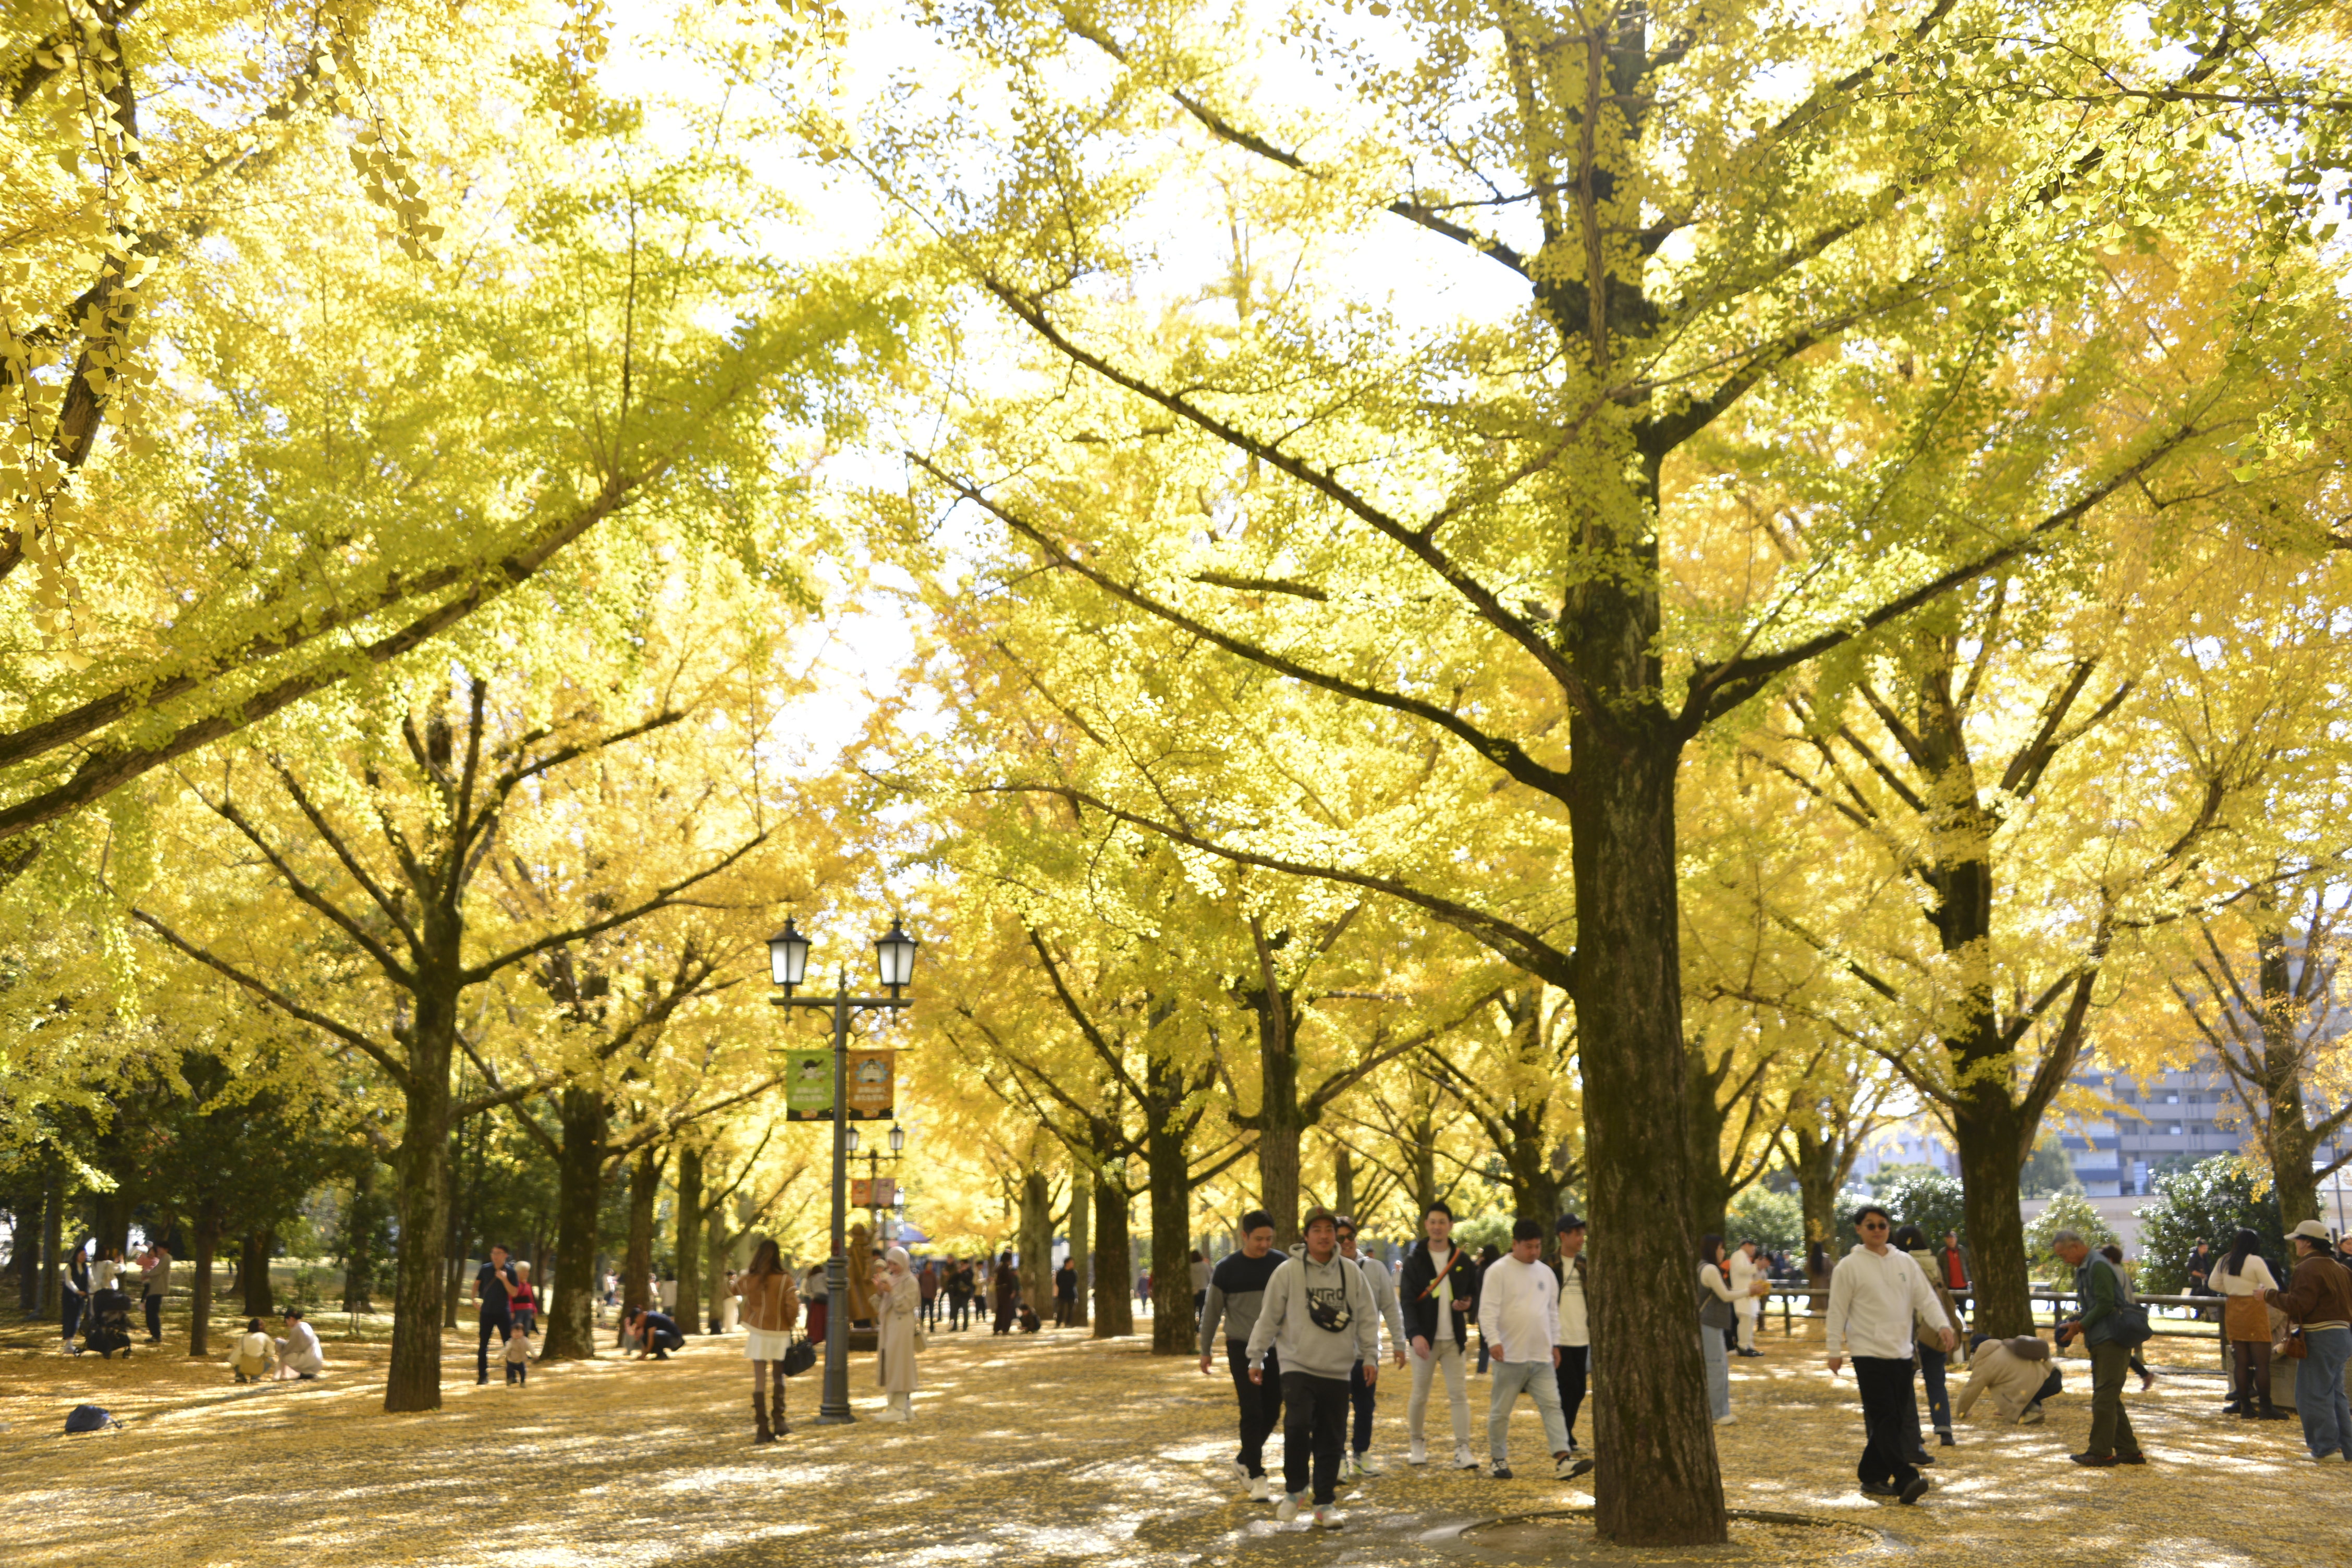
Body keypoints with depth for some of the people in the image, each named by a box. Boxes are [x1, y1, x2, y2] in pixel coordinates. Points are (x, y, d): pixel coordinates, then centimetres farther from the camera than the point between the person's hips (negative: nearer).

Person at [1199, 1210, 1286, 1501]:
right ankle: (1256, 1476, -1)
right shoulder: (1227, 1268, -7)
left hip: (1275, 1348, 3)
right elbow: (1212, 1310, 1)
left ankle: (1244, 1460, 29)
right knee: (1252, 1413, -9)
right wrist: (1206, 1350, 5)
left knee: (1272, 1412, 9)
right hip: (1241, 1348, -3)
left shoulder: (1280, 1264, -1)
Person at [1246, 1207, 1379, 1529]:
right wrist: (1256, 1358, 3)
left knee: (1332, 1439, 5)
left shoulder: (1352, 1273, 5)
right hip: (1297, 1365, -3)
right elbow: (1269, 1318, 2)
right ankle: (1295, 1490, 3)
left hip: (1337, 1370, 3)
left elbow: (1368, 1319, 10)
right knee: (1297, 1424, -20)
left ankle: (1325, 1502, 19)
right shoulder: (1288, 1271, -2)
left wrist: (1371, 1357, 4)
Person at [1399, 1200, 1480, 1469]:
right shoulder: (1415, 1260, -3)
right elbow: (1406, 1301, -9)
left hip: (1453, 1338, 2)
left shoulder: (1462, 1261, 6)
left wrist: (1467, 1304, -9)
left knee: (1459, 1395, -3)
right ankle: (1416, 1444, 22)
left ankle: (1462, 1450, -1)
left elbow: (1474, 1293, 16)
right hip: (1425, 1338, -2)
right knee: (1420, 1396, 5)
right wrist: (1415, 1334, -22)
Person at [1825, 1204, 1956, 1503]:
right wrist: (1835, 1350, -3)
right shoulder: (1849, 1266, -3)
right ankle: (1906, 1479, -18)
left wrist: (1943, 1326, -10)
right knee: (1885, 1420, -12)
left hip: (1901, 1353, 5)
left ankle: (1872, 1477, 18)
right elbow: (1837, 1311, -1)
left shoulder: (1905, 1263, 10)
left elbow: (1926, 1299, 7)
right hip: (1869, 1354, -5)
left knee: (1894, 1420, 9)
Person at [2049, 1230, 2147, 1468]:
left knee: (2104, 1398, -7)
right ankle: (2129, 1451, 18)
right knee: (2110, 1399, 13)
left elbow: (2105, 1304, -20)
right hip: (2101, 1341, 11)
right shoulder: (2084, 1269, 17)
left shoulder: (2099, 1266, -15)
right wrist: (2074, 1322, 5)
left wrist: (2079, 1326, -15)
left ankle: (2100, 1453, -4)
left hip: (2112, 1341, -11)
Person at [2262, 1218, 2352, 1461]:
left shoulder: (2308, 1268, -14)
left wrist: (2270, 1295, -9)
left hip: (2322, 1337, -10)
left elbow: (2299, 1305, -20)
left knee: (2313, 1394, -4)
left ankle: (2326, 1447, -4)